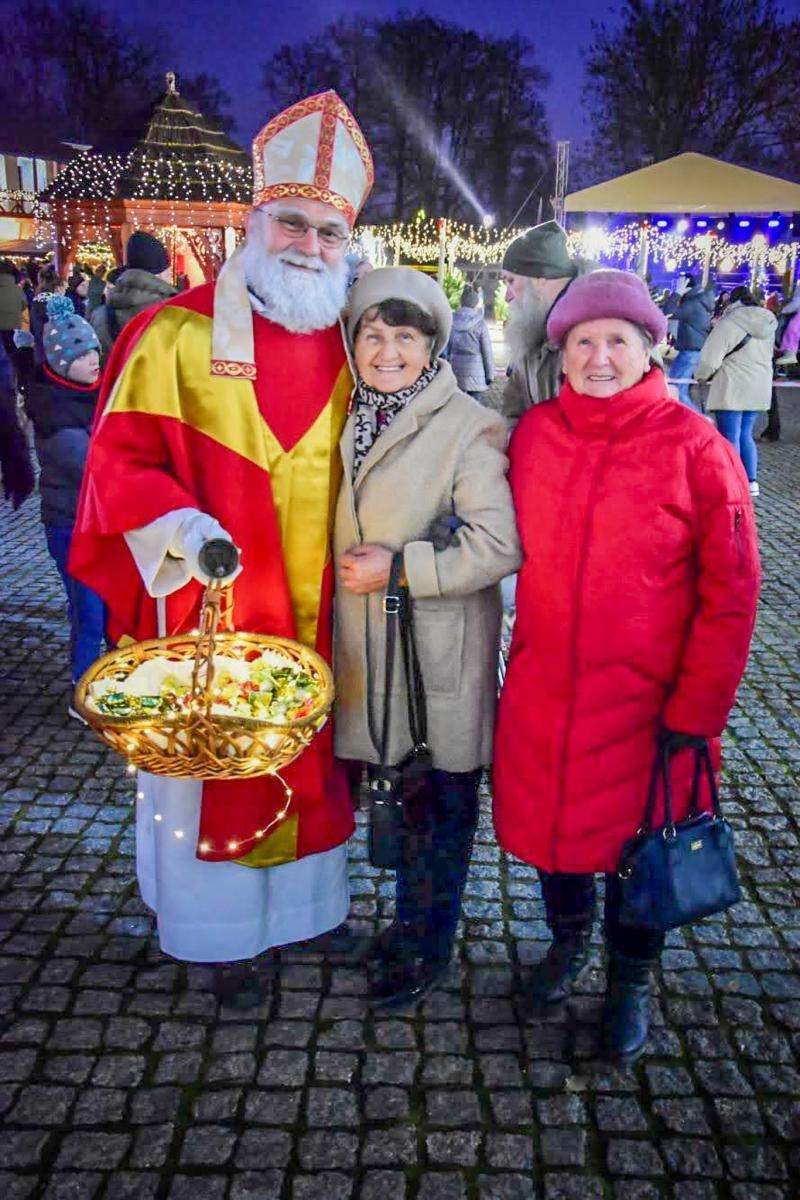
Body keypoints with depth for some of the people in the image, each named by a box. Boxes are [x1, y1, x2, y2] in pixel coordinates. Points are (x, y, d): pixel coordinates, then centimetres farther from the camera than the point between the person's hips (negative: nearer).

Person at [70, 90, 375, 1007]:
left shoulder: (345, 347, 8)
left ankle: (303, 902, 38)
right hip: (209, 607, -4)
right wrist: (178, 526, -23)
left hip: (311, 608, 4)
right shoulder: (177, 333, -7)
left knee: (306, 753, 16)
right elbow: (120, 458, -7)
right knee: (209, 759, 8)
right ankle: (221, 934, 29)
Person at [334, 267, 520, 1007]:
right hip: (365, 645, 6)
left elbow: (499, 545, -20)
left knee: (444, 799, 11)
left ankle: (429, 942, 31)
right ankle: (411, 912, 43)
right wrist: (349, 571, 6)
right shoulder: (345, 420, 6)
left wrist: (398, 568, -19)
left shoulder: (469, 428, -13)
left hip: (441, 651, -5)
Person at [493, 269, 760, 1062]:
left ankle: (629, 982, 42)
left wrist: (695, 711, -11)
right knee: (547, 821, 19)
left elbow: (730, 594, -11)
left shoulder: (695, 446, -12)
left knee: (638, 844, 14)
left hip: (645, 701, -3)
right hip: (541, 690, 3)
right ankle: (567, 942, 49)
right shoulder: (533, 432, -2)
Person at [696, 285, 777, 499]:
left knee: (730, 437, -2)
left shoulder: (729, 323, -13)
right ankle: (751, 481, 16)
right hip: (760, 388, 7)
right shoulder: (768, 324, 10)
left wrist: (701, 375, 3)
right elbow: (766, 355, 18)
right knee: (745, 434, 16)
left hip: (732, 388, -7)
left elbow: (710, 357, -14)